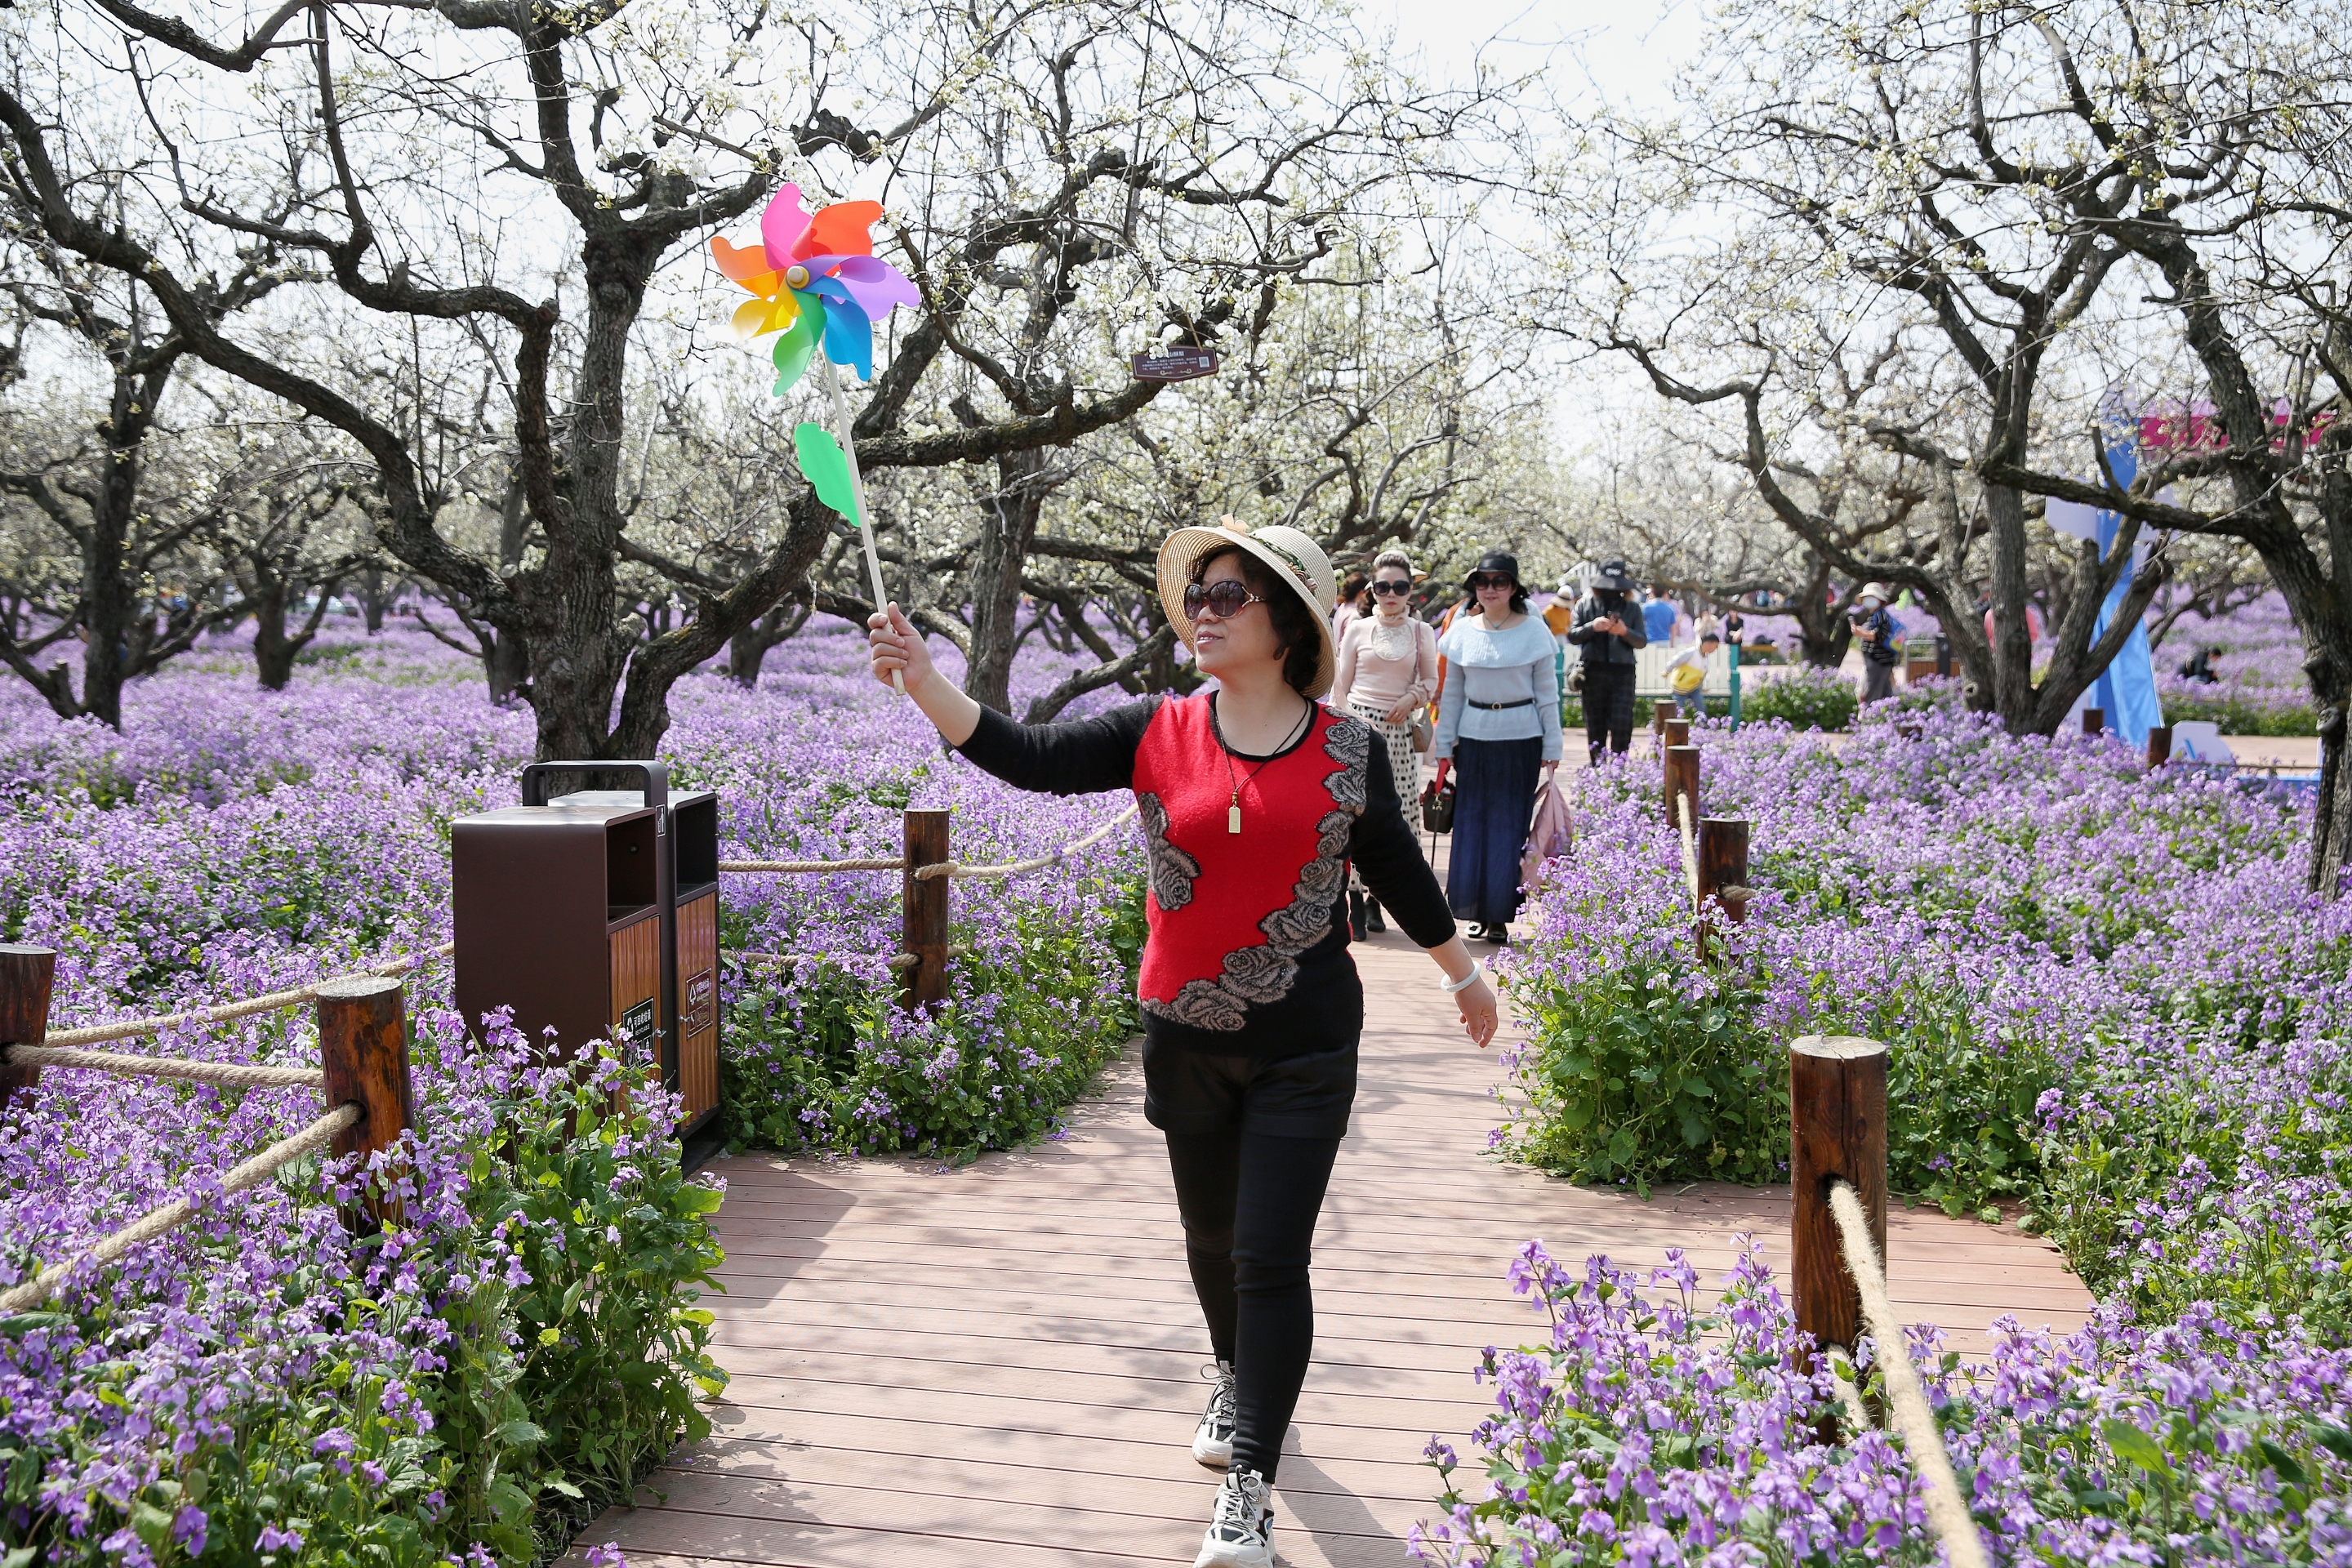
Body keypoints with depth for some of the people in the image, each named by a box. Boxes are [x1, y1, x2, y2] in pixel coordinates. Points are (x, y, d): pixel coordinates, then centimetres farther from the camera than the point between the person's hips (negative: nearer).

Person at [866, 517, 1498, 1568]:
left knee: (1270, 1255, -5)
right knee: (1211, 1235, 20)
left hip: (1302, 1048, -2)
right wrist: (923, 680, -25)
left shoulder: (1344, 752, -5)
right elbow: (1025, 757, -11)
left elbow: (1395, 869, 9)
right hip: (1185, 1038, 3)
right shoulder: (1157, 735, -3)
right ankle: (1236, 1379, 48)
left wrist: (1463, 972, 21)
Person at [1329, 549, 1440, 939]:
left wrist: (1411, 698, -4)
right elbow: (1340, 685, 8)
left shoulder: (1421, 633, 8)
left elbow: (1431, 681, 15)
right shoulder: (1357, 630, 5)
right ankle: (1356, 904, -4)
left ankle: (1374, 899, 13)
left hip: (1398, 730, 2)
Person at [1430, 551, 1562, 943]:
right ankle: (1477, 909, 13)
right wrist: (1444, 747, 8)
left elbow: (1547, 693, 2)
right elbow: (1451, 694, 10)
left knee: (1509, 826, 1)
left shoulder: (1534, 631, -1)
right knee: (1471, 824, 2)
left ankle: (1499, 914, 8)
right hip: (1474, 738, 2)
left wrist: (1551, 747, 0)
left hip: (1520, 740, -2)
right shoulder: (1462, 632, 5)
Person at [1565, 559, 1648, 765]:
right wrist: (1592, 626, -15)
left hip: (1623, 673, -1)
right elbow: (1572, 635, 3)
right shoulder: (1585, 604, 8)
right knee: (1595, 727, 6)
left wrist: (1625, 632, -15)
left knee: (1622, 725, -11)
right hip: (1594, 671, 1)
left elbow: (1642, 641, 5)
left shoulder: (1631, 608, 8)